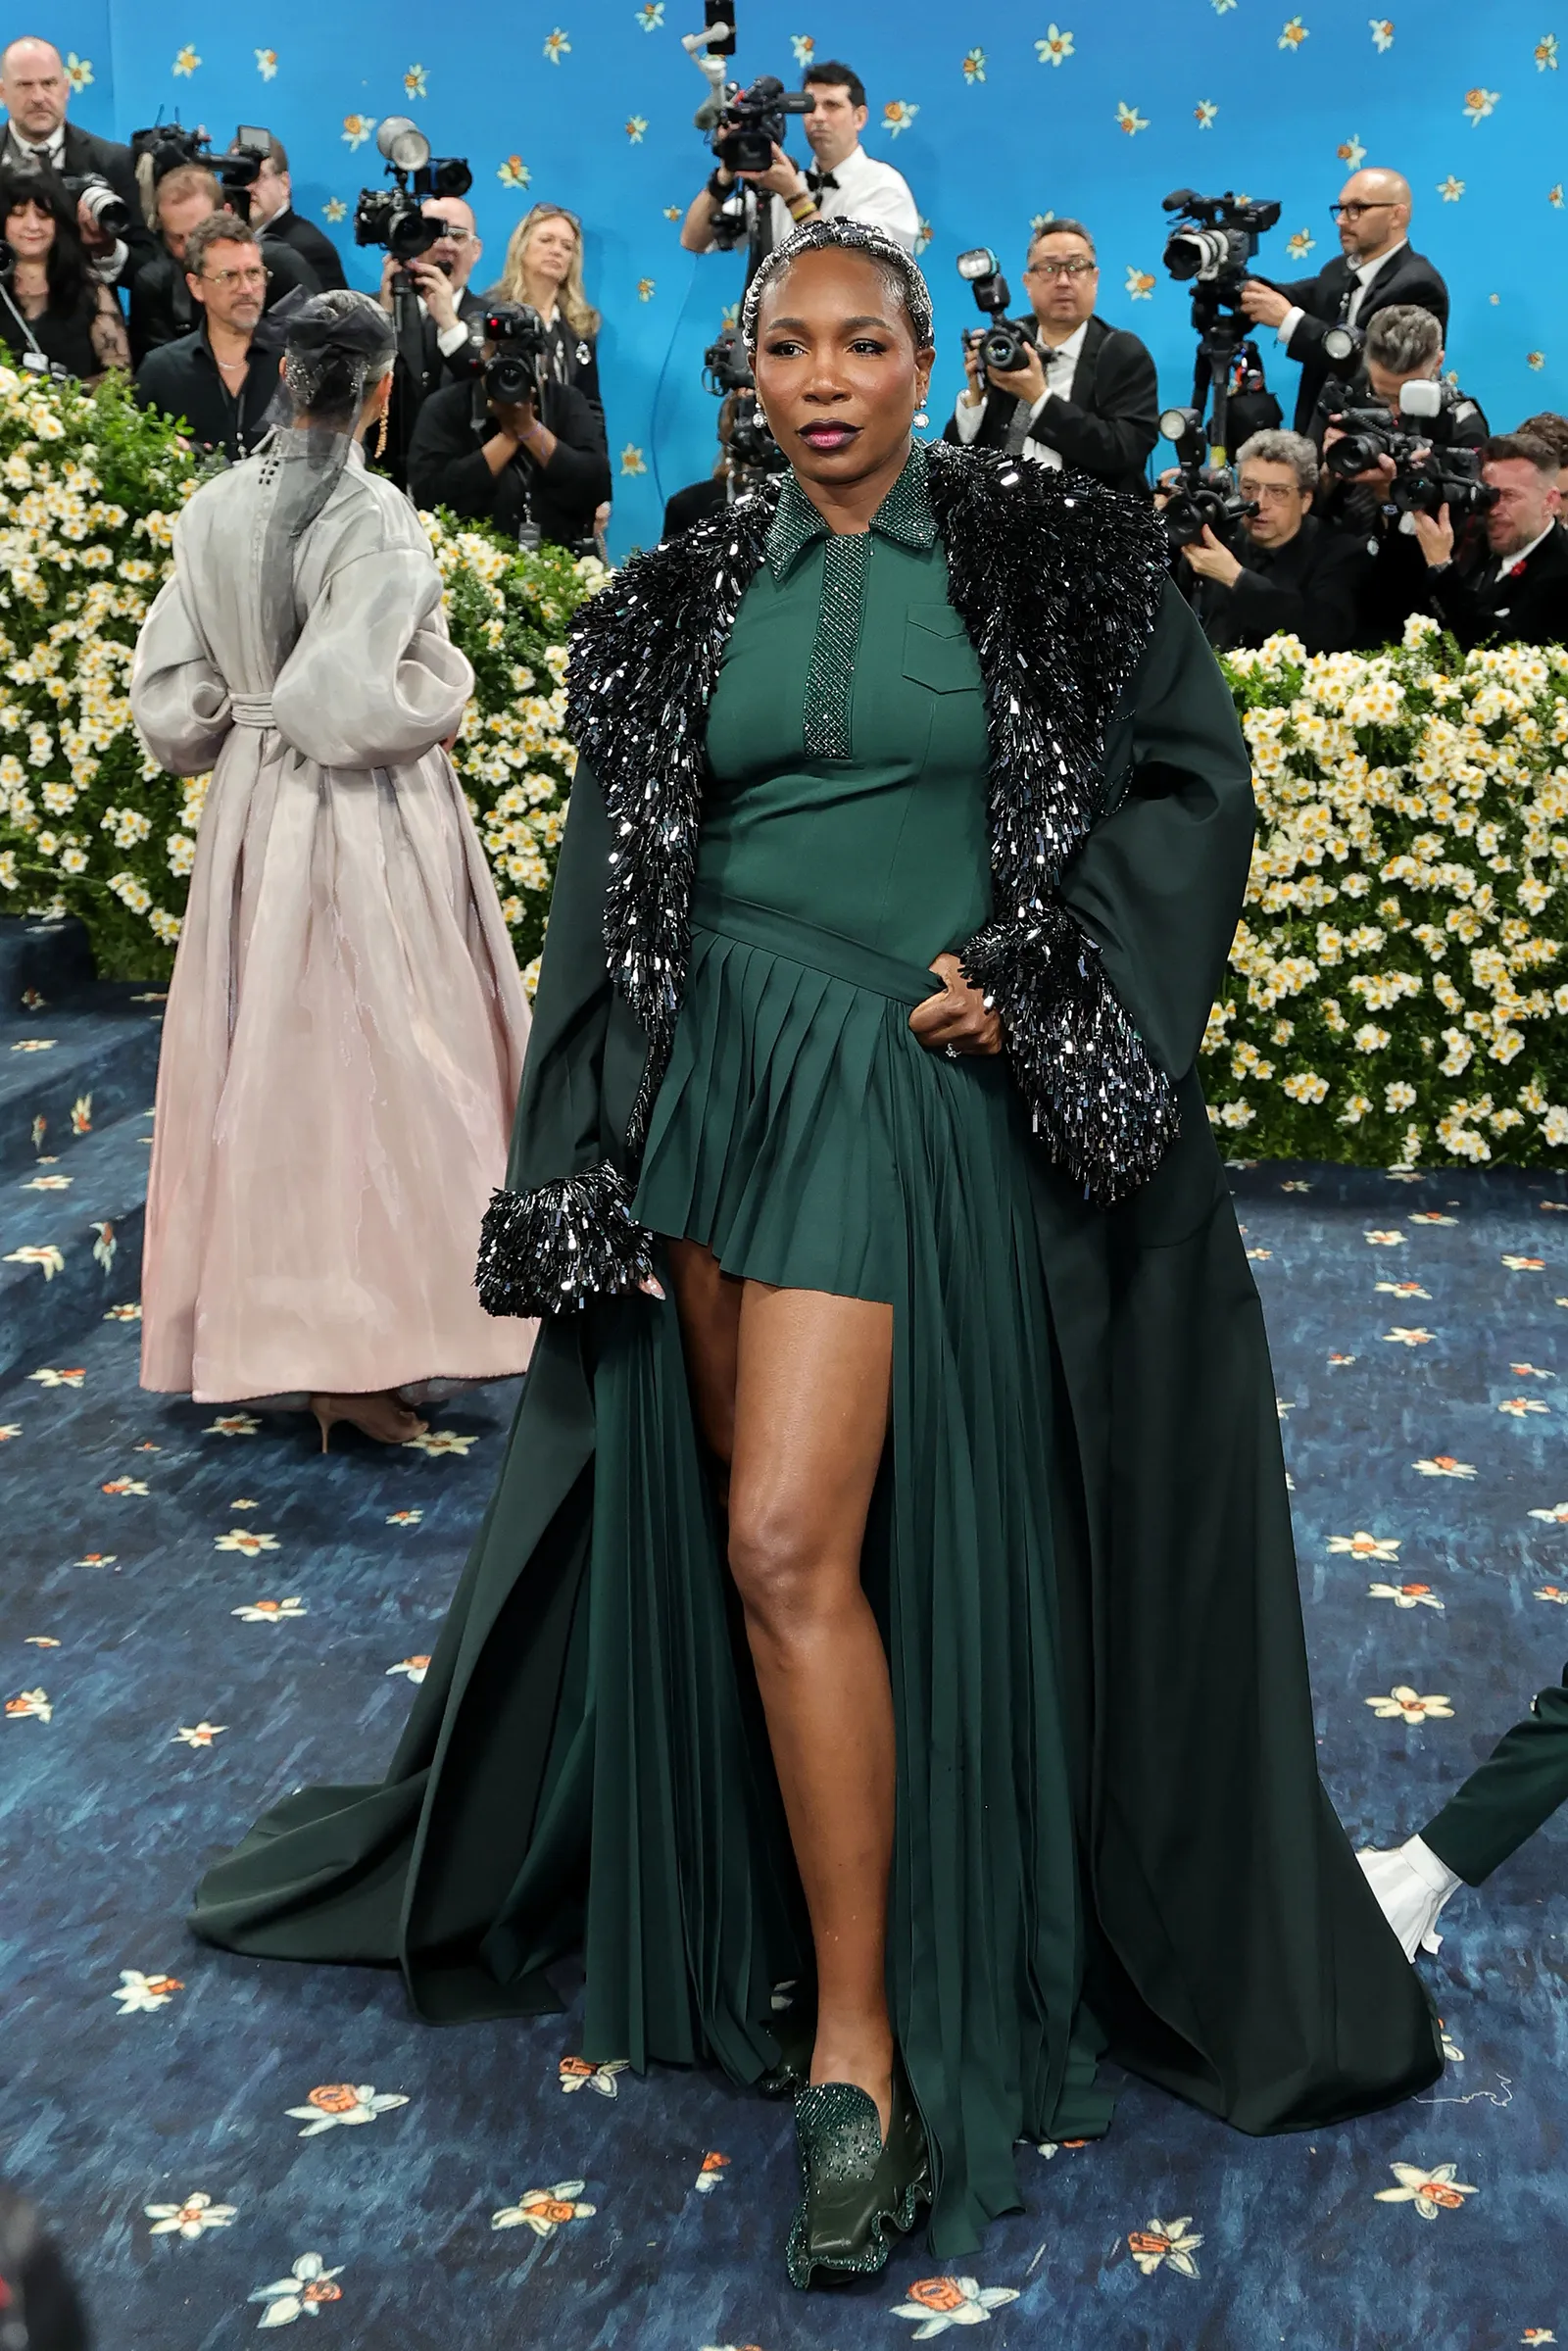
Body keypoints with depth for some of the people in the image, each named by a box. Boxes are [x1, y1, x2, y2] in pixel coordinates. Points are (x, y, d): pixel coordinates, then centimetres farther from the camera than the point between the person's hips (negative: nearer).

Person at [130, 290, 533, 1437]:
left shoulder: (216, 508, 1)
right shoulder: (377, 520, -17)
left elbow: (173, 695, 2)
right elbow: (351, 705, -24)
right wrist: (446, 680, -7)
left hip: (252, 814, 6)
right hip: (368, 825, -6)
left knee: (265, 1058, 15)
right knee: (373, 1060, 0)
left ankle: (258, 1320, 25)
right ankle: (356, 1352, 1)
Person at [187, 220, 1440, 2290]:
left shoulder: (1048, 563, 2)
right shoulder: (692, 601, 10)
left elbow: (1192, 780, 3)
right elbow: (620, 887, 10)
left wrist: (1031, 984, -10)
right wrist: (599, 1170, 4)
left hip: (910, 1093, -4)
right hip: (715, 1079, 4)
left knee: (789, 1540, -14)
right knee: (704, 1534, 7)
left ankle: (861, 2057, -5)